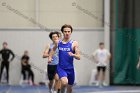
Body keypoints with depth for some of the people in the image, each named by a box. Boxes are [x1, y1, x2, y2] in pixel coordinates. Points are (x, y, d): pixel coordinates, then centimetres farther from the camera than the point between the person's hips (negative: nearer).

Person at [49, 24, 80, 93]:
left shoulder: (74, 43, -6)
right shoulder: (58, 42, 1)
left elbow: (78, 57, -9)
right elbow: (53, 49, 23)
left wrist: (73, 55, -29)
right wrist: (50, 57, 8)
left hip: (70, 69, 1)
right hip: (61, 67, -1)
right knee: (64, 82, -29)